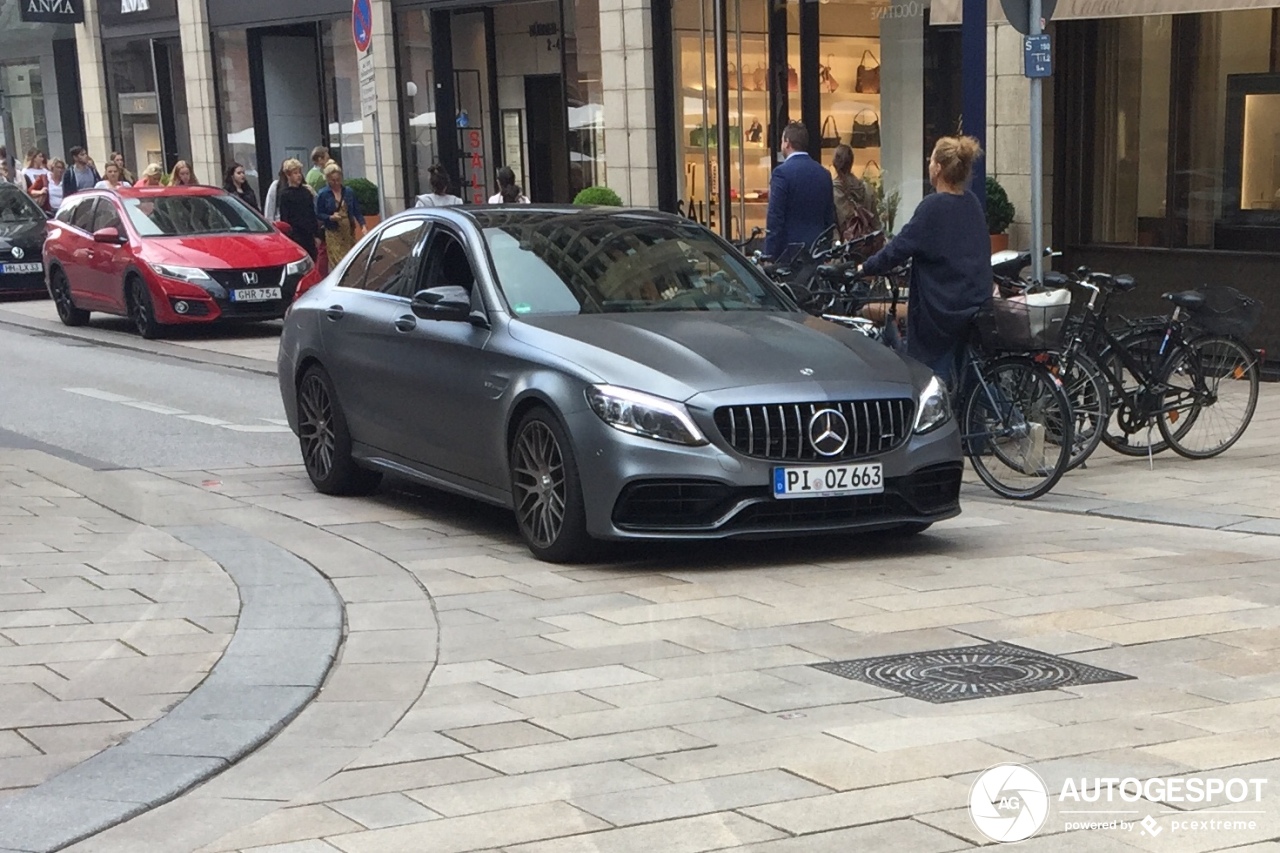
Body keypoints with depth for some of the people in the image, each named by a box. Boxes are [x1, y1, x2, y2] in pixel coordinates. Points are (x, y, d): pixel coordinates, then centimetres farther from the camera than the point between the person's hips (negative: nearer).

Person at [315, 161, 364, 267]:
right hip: (333, 234, -3)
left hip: (349, 232, 3)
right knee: (337, 263, -7)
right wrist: (331, 217, -17)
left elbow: (357, 211, 6)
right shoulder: (323, 194, -5)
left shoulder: (349, 192, 2)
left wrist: (363, 225, -7)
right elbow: (318, 215, -1)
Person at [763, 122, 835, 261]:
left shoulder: (782, 172, -9)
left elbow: (775, 218, -12)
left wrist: (769, 255, -10)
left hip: (789, 249, -6)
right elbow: (830, 217, 14)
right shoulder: (824, 173, 10)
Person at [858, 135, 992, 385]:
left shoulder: (933, 207, -15)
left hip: (940, 308, -7)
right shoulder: (972, 204, 7)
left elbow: (900, 247, -15)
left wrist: (866, 268, -1)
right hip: (976, 305, 7)